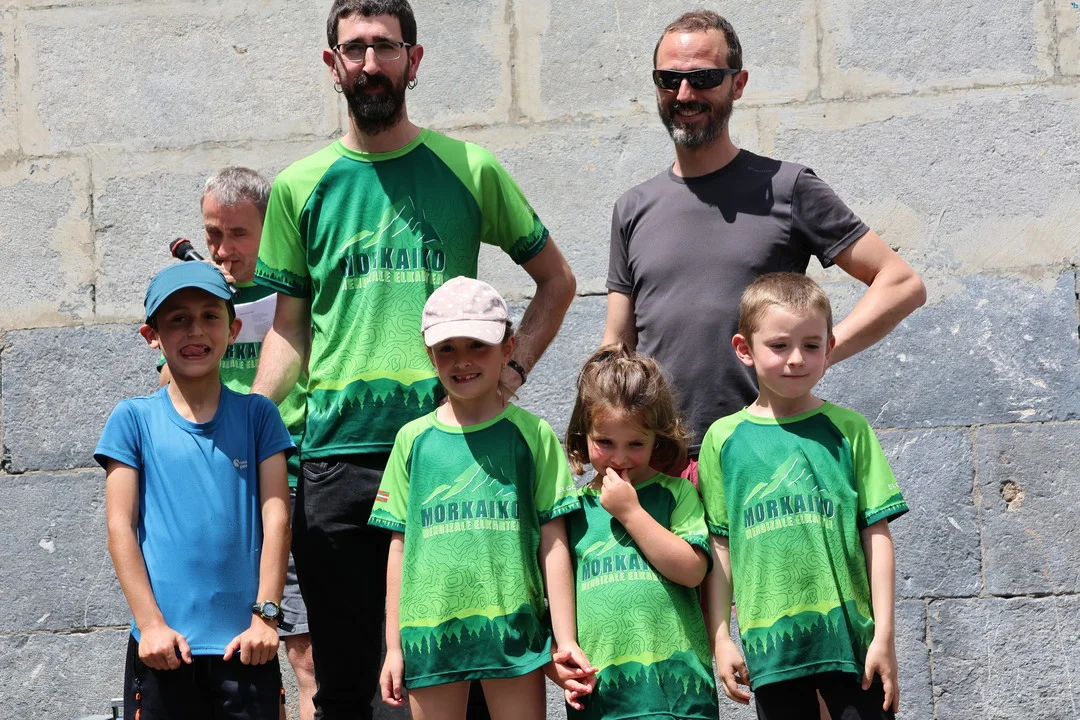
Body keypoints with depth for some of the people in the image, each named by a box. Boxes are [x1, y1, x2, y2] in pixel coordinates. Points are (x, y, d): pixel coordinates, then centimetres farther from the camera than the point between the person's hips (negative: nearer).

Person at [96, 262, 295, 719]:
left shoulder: (257, 415, 7)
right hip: (164, 646, -1)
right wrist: (150, 623, -8)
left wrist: (266, 614, -7)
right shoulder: (134, 419, 3)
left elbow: (276, 517, 2)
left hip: (245, 642, 1)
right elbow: (120, 528, 0)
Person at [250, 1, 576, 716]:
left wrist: (512, 369, 2)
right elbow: (290, 328, 10)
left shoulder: (468, 170, 5)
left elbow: (557, 280, 15)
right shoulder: (302, 187, 7)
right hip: (337, 455, 1)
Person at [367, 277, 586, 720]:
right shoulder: (413, 439, 8)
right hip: (430, 630, 2)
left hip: (512, 628, -1)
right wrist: (394, 646, 10)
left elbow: (553, 543, 2)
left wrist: (565, 640, -1)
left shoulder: (532, 434, 3)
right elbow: (400, 547, 11)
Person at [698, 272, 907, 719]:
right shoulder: (723, 438, 4)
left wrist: (884, 635, -3)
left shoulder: (848, 429, 2)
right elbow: (718, 546, 7)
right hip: (768, 644, 1)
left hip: (849, 634, -1)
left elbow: (877, 536, 1)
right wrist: (720, 638, 4)